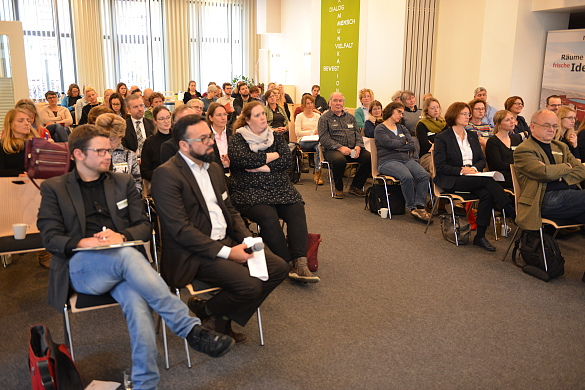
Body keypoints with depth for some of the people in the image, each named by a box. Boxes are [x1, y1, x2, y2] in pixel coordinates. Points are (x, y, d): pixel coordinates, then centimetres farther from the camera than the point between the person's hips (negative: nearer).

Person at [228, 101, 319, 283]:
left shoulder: (276, 136, 18)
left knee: (297, 210, -25)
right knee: (268, 216, -32)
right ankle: (289, 263, -24)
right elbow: (241, 159, -13)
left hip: (279, 188, 4)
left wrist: (263, 167, -10)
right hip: (250, 191, -3)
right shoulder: (237, 138, 7)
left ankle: (300, 263, -33)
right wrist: (271, 156, -3)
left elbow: (287, 159, 3)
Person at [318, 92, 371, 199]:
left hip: (353, 150, 5)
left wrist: (358, 146, -7)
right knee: (339, 160, -39)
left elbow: (358, 133, 16)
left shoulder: (350, 117, 23)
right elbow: (324, 138, -6)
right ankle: (338, 189, -12)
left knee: (369, 157, -22)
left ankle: (355, 186, -3)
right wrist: (340, 147, -18)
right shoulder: (324, 118, 7)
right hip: (333, 150, -4)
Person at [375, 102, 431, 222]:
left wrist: (398, 146, -4)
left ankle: (420, 206, -29)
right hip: (388, 161, -6)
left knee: (424, 175, -24)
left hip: (406, 159, 6)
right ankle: (412, 207, -20)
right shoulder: (380, 129, 7)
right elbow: (388, 142, -12)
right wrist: (403, 142, 5)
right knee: (407, 177, -34)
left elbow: (412, 145, 11)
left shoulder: (402, 128, 25)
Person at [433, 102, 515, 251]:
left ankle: (480, 236, -22)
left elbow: (482, 160, 15)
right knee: (488, 182, -28)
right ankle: (515, 216, -25)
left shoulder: (472, 136, 19)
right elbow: (440, 166, -7)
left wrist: (475, 168, -8)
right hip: (450, 180, -5)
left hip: (473, 177, 5)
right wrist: (461, 170, -18)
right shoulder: (442, 138, 1)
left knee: (487, 194, -27)